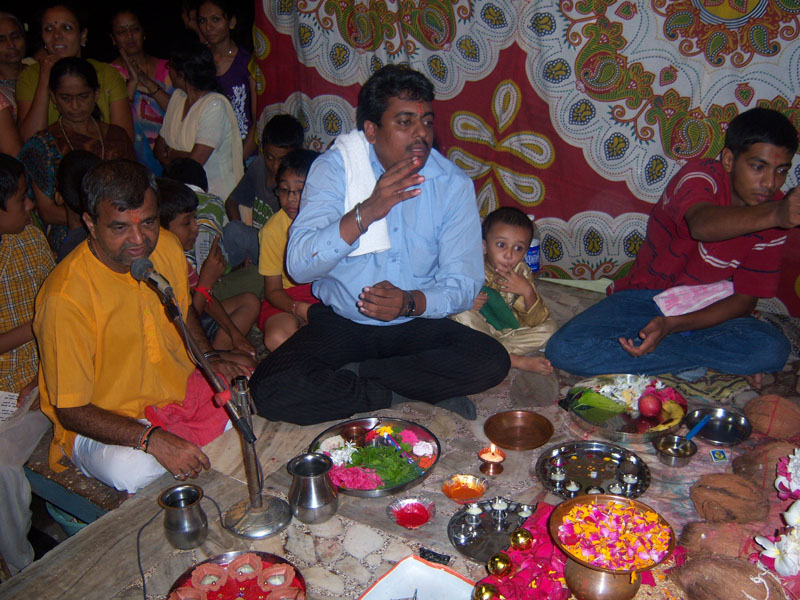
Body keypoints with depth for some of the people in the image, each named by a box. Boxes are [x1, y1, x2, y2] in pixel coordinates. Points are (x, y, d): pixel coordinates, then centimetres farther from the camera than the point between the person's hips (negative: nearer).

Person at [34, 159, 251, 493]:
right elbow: (71, 412, -20)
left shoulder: (167, 247, -5)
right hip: (102, 422, -6)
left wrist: (210, 358, 0)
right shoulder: (66, 296, -25)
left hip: (182, 389, 6)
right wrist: (153, 439, -33)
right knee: (134, 470, -36)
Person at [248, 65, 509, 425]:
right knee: (271, 390, -25)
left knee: (492, 362, -25)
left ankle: (351, 375, -12)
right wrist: (366, 212, -32)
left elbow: (463, 283, -6)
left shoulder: (453, 184, -4)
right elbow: (298, 265, -19)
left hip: (416, 324, 1)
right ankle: (416, 394, -11)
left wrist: (411, 302, -27)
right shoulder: (334, 168, -8)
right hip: (340, 323, -1)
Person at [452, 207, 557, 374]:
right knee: (464, 316, -32)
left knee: (549, 328, -12)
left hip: (509, 330, 3)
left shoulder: (522, 273, -8)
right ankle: (518, 361, -28)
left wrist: (528, 291, -28)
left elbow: (535, 322, -11)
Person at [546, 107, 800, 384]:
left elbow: (745, 299, -7)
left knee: (772, 349, -30)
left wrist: (671, 325, -23)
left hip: (707, 310, 1)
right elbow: (701, 223, -45)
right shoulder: (700, 176, -19)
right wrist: (774, 214, -66)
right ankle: (697, 359, -17)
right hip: (646, 297, -1)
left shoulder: (775, 221, -7)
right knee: (564, 349, -26)